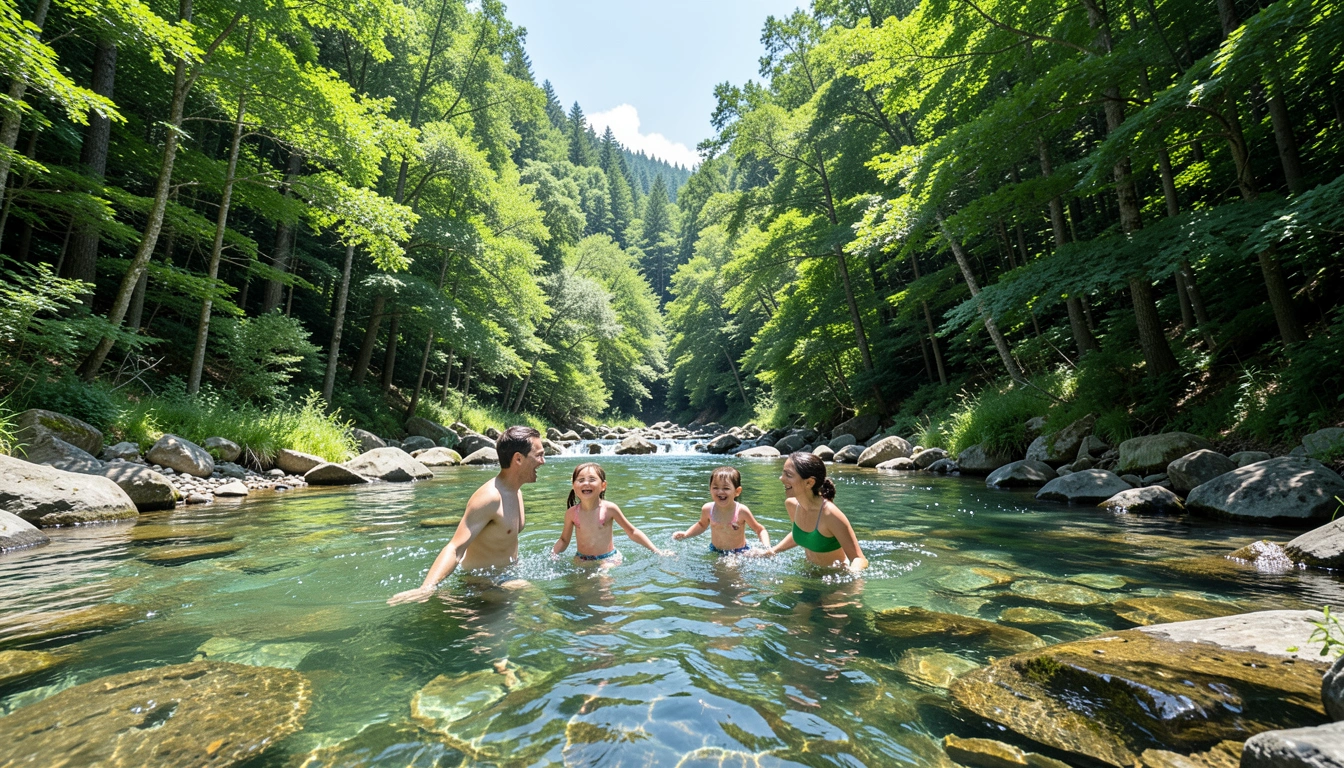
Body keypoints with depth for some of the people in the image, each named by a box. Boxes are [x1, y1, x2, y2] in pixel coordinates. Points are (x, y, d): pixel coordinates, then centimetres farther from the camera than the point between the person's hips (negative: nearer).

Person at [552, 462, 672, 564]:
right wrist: (553, 554, -12)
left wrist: (656, 551, -8)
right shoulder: (571, 513, -8)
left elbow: (632, 532, -5)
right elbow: (564, 540, 8)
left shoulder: (609, 509, -14)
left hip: (608, 559, -3)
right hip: (581, 560, 3)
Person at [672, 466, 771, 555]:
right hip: (715, 552, 4)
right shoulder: (708, 509, -12)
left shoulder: (741, 511, -22)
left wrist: (767, 547, -24)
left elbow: (760, 530, -8)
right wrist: (685, 534, -1)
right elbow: (702, 525, 11)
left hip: (739, 552, -4)